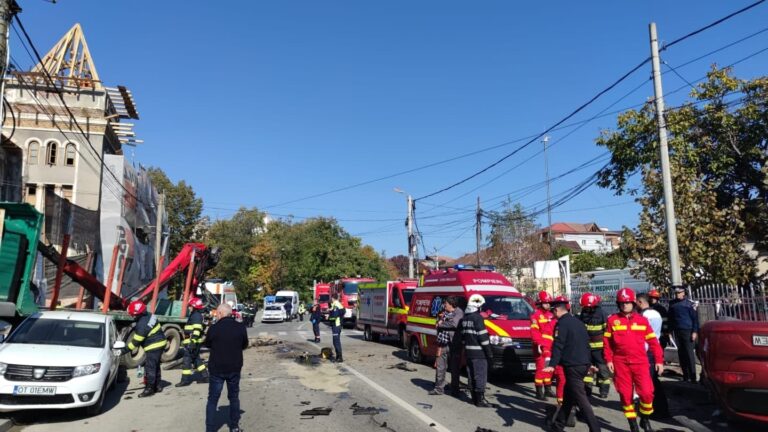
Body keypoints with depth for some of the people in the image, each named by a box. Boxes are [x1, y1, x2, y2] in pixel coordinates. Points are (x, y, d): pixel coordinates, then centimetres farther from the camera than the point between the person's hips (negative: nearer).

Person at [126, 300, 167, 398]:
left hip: (153, 347, -10)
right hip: (160, 343, 10)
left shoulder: (142, 325, -25)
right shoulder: (150, 315, 3)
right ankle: (157, 386, 29)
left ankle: (149, 389, 4)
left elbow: (136, 341, -19)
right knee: (156, 366, 19)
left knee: (150, 368, -2)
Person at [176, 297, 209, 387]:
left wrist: (192, 342, -29)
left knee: (187, 360, -6)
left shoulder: (196, 315, -15)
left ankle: (185, 380, -1)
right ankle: (205, 377, 20)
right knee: (196, 359, 15)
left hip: (192, 342, -11)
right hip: (192, 342, 11)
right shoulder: (195, 315, 18)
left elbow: (196, 330, -24)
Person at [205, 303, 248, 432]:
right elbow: (245, 345, 5)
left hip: (217, 369, -2)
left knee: (213, 399, 9)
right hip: (234, 368, 2)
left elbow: (207, 344, 3)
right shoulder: (241, 327, -10)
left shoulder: (214, 328, -15)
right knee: (234, 397, 17)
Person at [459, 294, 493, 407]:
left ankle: (474, 398, 21)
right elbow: (483, 337, -16)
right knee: (480, 376, -3)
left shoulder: (464, 318, 11)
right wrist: (489, 353, -11)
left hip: (468, 352, 8)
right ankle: (480, 399, -2)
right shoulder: (477, 318, -15)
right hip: (479, 353, -8)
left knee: (472, 375, 14)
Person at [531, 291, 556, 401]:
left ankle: (548, 390, 29)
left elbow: (555, 331, 21)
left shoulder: (551, 315, 17)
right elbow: (534, 331, -17)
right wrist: (538, 343, -27)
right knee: (541, 368, -7)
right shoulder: (536, 315, -8)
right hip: (541, 347, -8)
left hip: (550, 347, 8)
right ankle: (539, 392, -1)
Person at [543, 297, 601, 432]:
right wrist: (589, 362, 29)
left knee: (580, 398, -5)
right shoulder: (578, 321, 16)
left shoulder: (562, 323, -10)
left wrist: (552, 365, -24)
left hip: (572, 365, -9)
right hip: (584, 363, 9)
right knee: (569, 395, 16)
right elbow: (586, 342, 21)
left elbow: (558, 345, -20)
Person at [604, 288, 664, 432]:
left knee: (647, 392, -7)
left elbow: (653, 341, 6)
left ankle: (645, 420, 19)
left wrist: (659, 360, 3)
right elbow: (607, 342, 3)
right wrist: (608, 360, -2)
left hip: (640, 362, 0)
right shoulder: (612, 320, 1)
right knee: (625, 394, 5)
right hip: (620, 363, 0)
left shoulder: (642, 320, 4)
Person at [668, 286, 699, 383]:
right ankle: (685, 375, 15)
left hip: (687, 331, -5)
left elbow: (695, 318, -4)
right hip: (677, 331, 5)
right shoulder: (672, 304, 9)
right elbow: (670, 318, 17)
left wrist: (695, 331, -10)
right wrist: (670, 330, 13)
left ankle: (692, 376, -4)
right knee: (681, 353, 7)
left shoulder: (689, 304, -4)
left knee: (689, 353, -6)